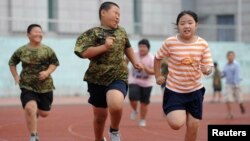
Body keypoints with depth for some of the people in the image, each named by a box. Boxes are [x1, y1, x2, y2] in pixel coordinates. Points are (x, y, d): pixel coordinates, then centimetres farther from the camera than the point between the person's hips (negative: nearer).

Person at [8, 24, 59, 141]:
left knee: (44, 113, 11)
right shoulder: (22, 51, -1)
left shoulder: (47, 50, -2)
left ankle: (35, 113, 50)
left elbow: (55, 63, 6)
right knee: (30, 108, -24)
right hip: (27, 86, -2)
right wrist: (16, 76, 6)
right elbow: (12, 63, 15)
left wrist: (47, 72, -11)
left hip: (45, 86, 2)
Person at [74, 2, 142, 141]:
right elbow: (83, 53, -18)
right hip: (97, 80, -1)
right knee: (100, 115, 11)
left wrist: (134, 61, 25)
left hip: (118, 78, 1)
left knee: (116, 106, -28)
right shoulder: (93, 33, -5)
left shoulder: (122, 32, 10)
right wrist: (104, 47, -22)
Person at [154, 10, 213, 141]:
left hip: (195, 91, 2)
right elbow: (158, 58, 6)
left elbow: (209, 66, -2)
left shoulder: (203, 44, -6)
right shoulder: (170, 42, -12)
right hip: (174, 90, -2)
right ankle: (170, 112, 20)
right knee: (176, 124, -17)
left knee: (193, 126, 5)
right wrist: (158, 76, 0)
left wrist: (207, 69, -24)